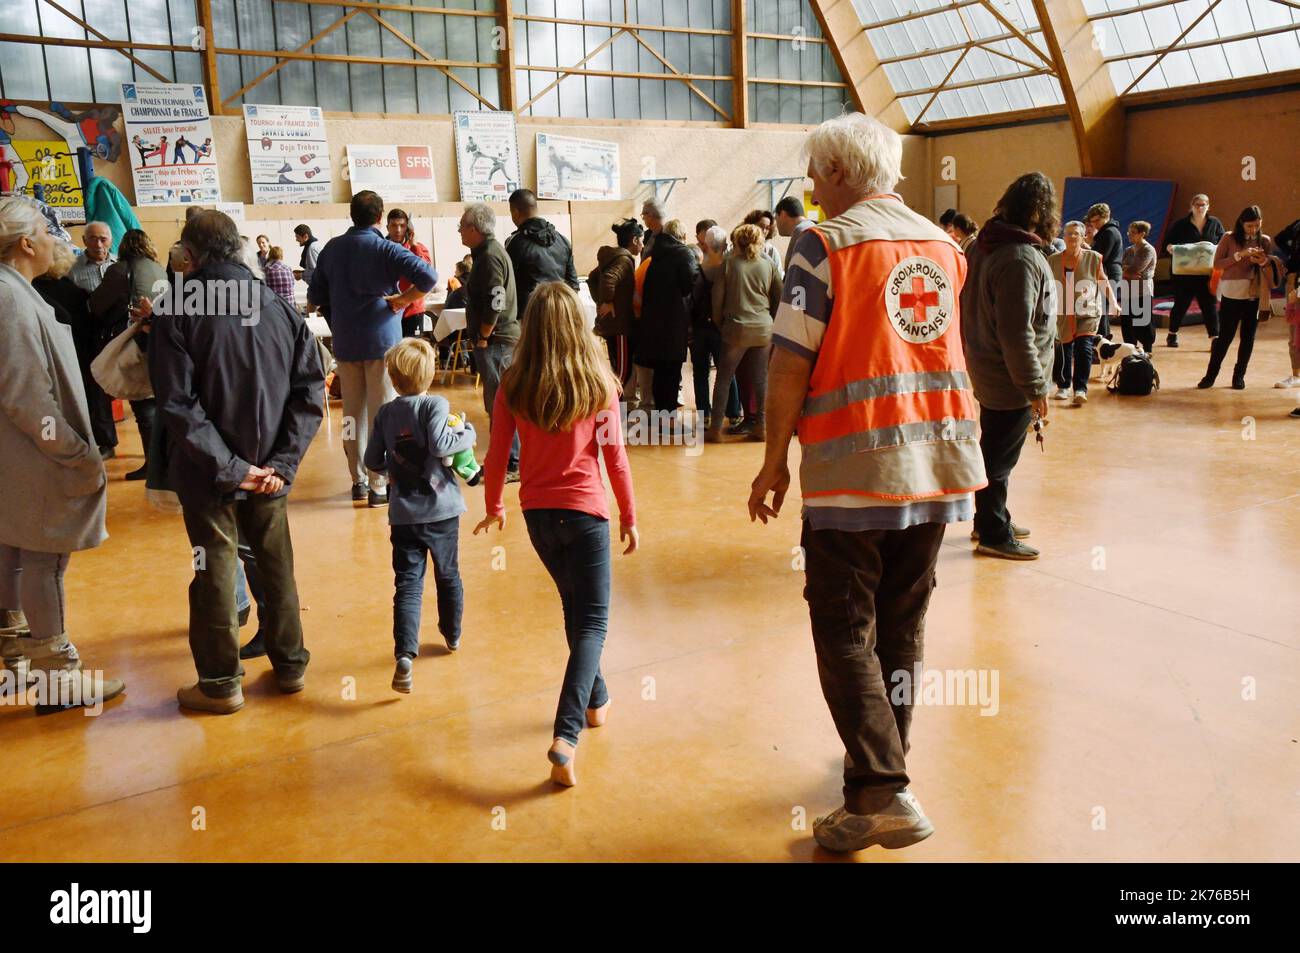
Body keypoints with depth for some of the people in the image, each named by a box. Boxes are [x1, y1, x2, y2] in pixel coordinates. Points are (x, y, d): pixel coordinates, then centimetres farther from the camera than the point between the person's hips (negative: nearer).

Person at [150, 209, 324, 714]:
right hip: (270, 469, 3)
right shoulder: (280, 307, -1)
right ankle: (290, 664, 28)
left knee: (215, 571, 9)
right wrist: (283, 462, -7)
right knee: (277, 564, 17)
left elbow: (177, 402, -17)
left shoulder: (175, 311, -11)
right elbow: (310, 390, -5)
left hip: (208, 473, -3)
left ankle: (220, 683, 19)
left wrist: (227, 466, -15)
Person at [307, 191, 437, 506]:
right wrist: (402, 300, -10)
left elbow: (315, 296, 11)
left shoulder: (332, 248, 5)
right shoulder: (385, 249, -9)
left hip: (345, 343, 4)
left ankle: (359, 481, 18)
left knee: (353, 414, 12)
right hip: (382, 340, -4)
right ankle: (379, 485, 3)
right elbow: (429, 277, -22)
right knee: (381, 414, 1)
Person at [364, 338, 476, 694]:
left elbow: (372, 461, 6)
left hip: (404, 514, 2)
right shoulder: (435, 404, -9)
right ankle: (452, 635, 38)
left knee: (408, 584, -2)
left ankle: (405, 655, -18)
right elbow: (439, 445, -23)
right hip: (442, 510, -1)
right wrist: (467, 432, -7)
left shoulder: (386, 413, 4)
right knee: (448, 575, 18)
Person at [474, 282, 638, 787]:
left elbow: (497, 455, 0)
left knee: (575, 608, 23)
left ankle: (595, 700, 40)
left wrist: (494, 507, 16)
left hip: (537, 513, 3)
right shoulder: (598, 382, -9)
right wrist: (629, 516, 5)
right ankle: (566, 736, -13)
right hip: (584, 511, -3)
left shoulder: (514, 384, -4)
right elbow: (615, 455, -6)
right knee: (593, 622, 2)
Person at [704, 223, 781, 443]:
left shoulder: (728, 263, -3)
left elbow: (717, 297, -1)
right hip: (763, 328, 3)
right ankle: (760, 427, 8)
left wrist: (719, 323, 12)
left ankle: (715, 428, 3)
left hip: (736, 328, -3)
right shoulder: (768, 264, 4)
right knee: (760, 379, 8)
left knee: (723, 379, 4)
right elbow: (779, 297, 9)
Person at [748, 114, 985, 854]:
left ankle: (884, 793, -4)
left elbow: (791, 364, -11)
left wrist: (774, 463, -3)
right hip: (937, 462, 6)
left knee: (844, 630, 1)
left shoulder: (827, 243, -7)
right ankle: (886, 758, 30)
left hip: (855, 466, -6)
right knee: (903, 622, 16)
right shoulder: (943, 245, 12)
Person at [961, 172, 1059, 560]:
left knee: (994, 451, 21)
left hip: (986, 371, 9)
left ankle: (992, 519, 36)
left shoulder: (981, 246, 5)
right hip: (1010, 380, -9)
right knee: (1000, 458, 3)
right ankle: (994, 534, 15)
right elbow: (1017, 333, -26)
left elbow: (968, 307, 14)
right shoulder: (1022, 259, -24)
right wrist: (1035, 387, -20)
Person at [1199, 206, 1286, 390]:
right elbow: (1217, 264, -6)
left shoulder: (1265, 240, 6)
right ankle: (1210, 375, 10)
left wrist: (1264, 262, -10)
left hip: (1255, 295, 3)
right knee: (1225, 336, 0)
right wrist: (1239, 255, -18)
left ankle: (1239, 375, 17)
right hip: (1232, 294, -3)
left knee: (1248, 337, 7)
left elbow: (1272, 269, 12)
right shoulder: (1229, 238, -3)